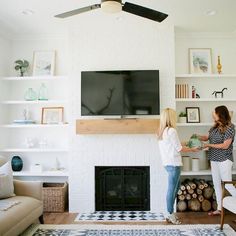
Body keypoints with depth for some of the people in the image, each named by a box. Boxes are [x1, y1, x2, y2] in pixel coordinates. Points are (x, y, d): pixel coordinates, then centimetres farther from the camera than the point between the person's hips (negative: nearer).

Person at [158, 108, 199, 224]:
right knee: (172, 189, 0)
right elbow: (179, 148, -12)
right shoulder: (171, 130, -17)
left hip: (167, 163, 9)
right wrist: (192, 149, 1)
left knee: (176, 186, 18)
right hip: (173, 163, -9)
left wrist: (185, 145, 18)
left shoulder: (162, 131, 11)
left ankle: (170, 212, 24)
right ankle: (170, 215, 10)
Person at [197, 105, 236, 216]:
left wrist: (209, 145, -16)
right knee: (216, 184, 11)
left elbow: (225, 145, -17)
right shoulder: (215, 127, 7)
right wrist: (197, 136, -3)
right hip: (214, 159, 7)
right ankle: (219, 209, 21)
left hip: (224, 160, -7)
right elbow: (207, 137, 16)